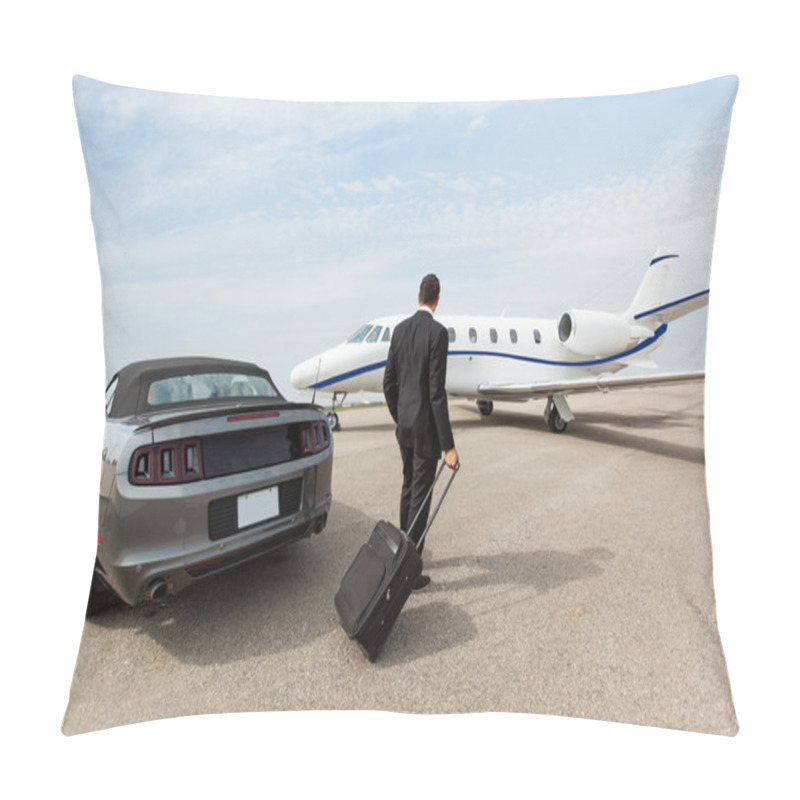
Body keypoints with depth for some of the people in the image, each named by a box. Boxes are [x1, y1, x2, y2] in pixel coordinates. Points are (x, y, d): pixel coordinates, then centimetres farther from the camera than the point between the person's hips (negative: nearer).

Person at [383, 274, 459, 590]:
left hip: (404, 425, 7)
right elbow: (436, 392, -21)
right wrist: (448, 445, -18)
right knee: (421, 495, 2)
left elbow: (389, 383, 8)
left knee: (408, 488, 21)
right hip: (427, 427, -7)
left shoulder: (400, 330, 6)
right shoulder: (438, 331, -16)